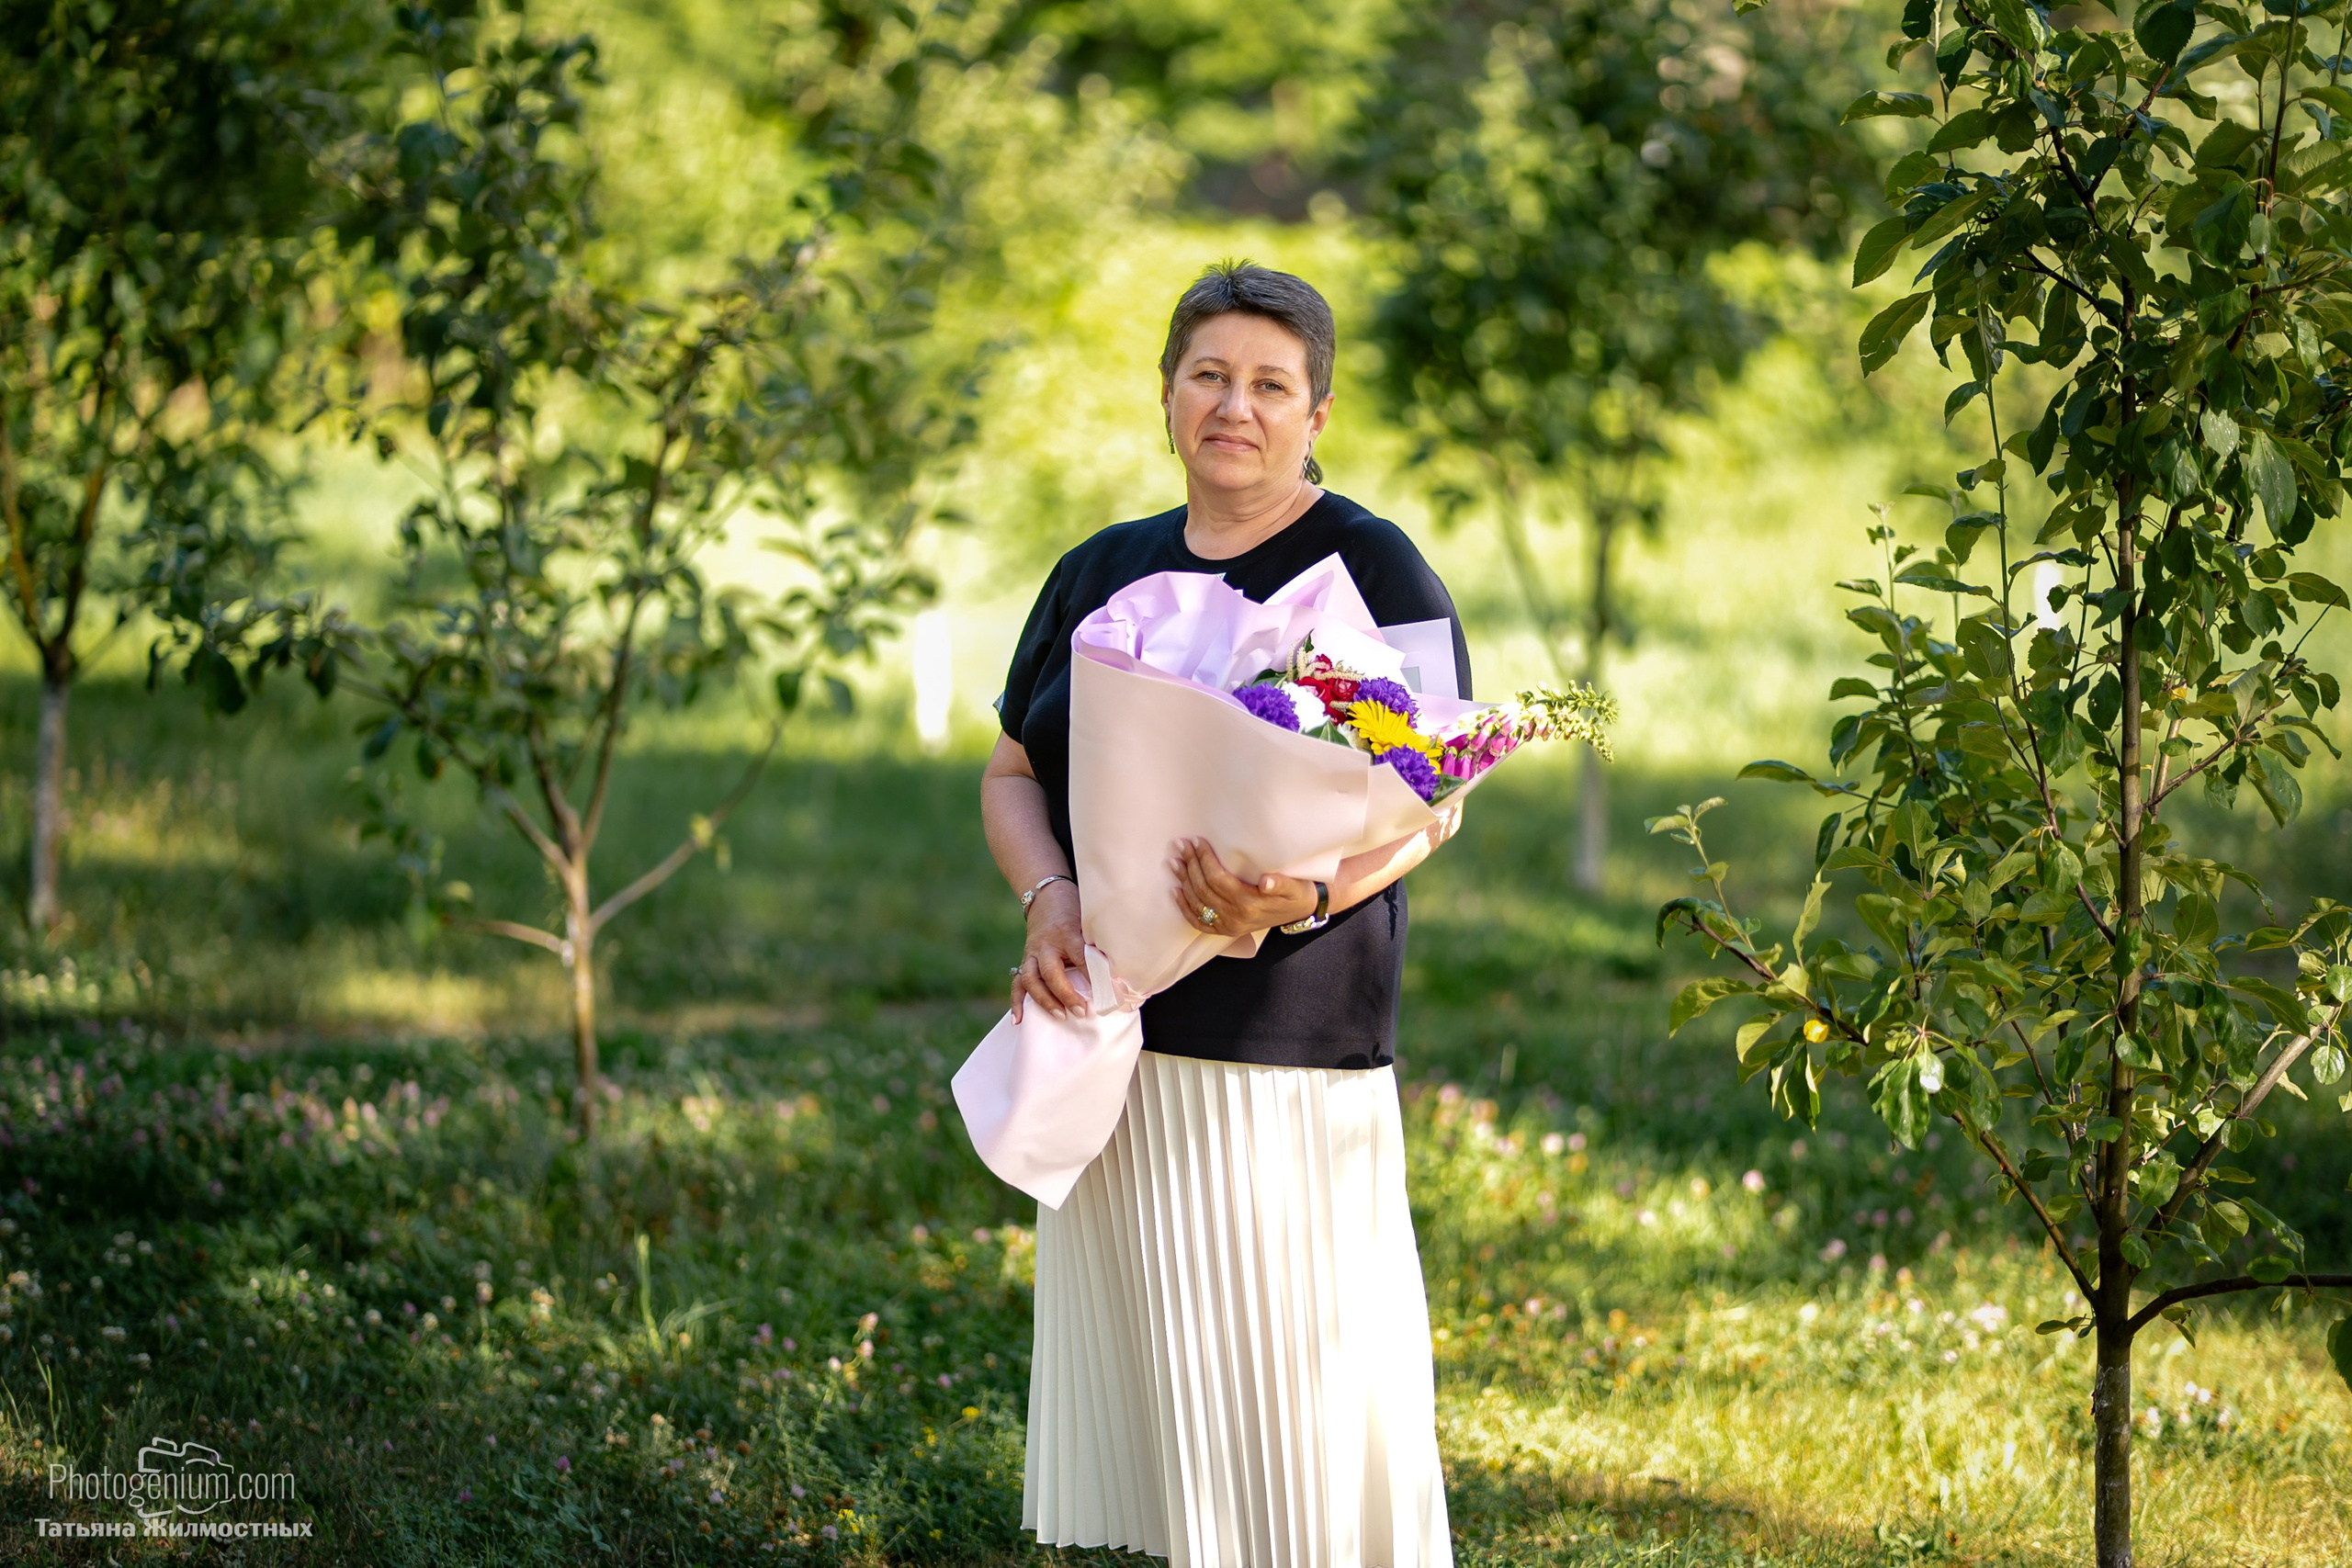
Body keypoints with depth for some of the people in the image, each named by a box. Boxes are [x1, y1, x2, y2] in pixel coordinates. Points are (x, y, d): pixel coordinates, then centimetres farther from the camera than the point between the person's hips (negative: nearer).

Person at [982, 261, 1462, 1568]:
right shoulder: (1104, 574, 15)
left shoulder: (1371, 567, -1)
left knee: (1293, 1361, -8)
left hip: (1290, 1036, -5)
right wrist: (1051, 898, -6)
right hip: (1115, 1030, 5)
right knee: (1154, 1358, 6)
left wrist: (1309, 896, -26)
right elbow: (1013, 773, 16)